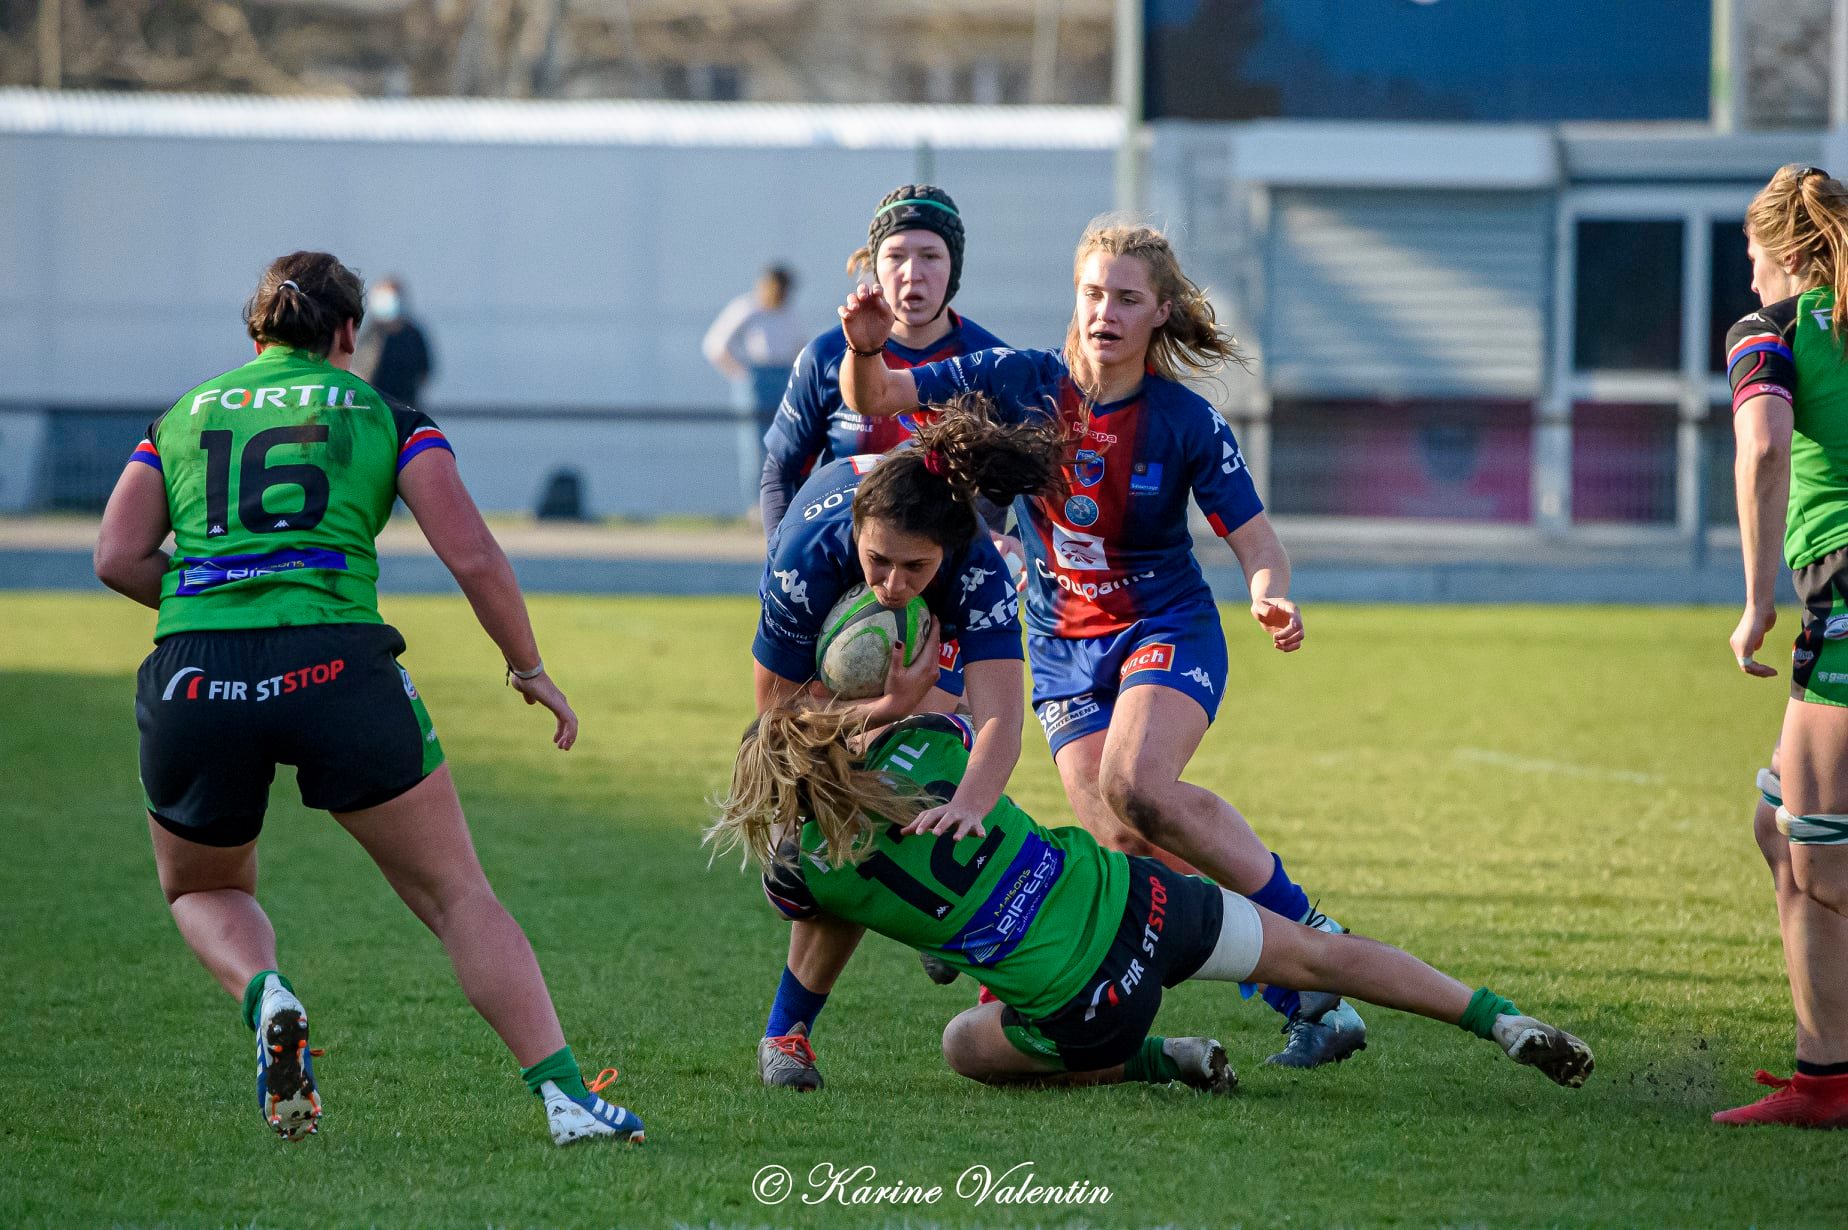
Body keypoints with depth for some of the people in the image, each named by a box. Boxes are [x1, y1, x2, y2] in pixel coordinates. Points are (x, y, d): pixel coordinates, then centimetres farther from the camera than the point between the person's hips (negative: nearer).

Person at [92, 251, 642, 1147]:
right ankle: (565, 1093, -4)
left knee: (202, 891, 27)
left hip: (192, 678, 2)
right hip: (335, 667, -2)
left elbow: (118, 557, 8)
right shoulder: (385, 416, 14)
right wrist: (529, 670, 17)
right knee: (458, 896, 9)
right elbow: (472, 556, 5)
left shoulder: (180, 419, 20)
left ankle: (265, 997, -5)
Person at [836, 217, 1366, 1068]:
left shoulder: (1185, 421, -10)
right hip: (1064, 648, 3)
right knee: (1123, 845, -13)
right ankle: (1305, 996, -7)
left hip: (1167, 631, -3)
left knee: (1136, 785, -31)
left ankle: (1306, 928, -17)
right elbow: (875, 400, -4)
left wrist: (1270, 595, -31)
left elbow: (1252, 535, -8)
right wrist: (865, 352, -27)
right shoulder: (1023, 383, -5)